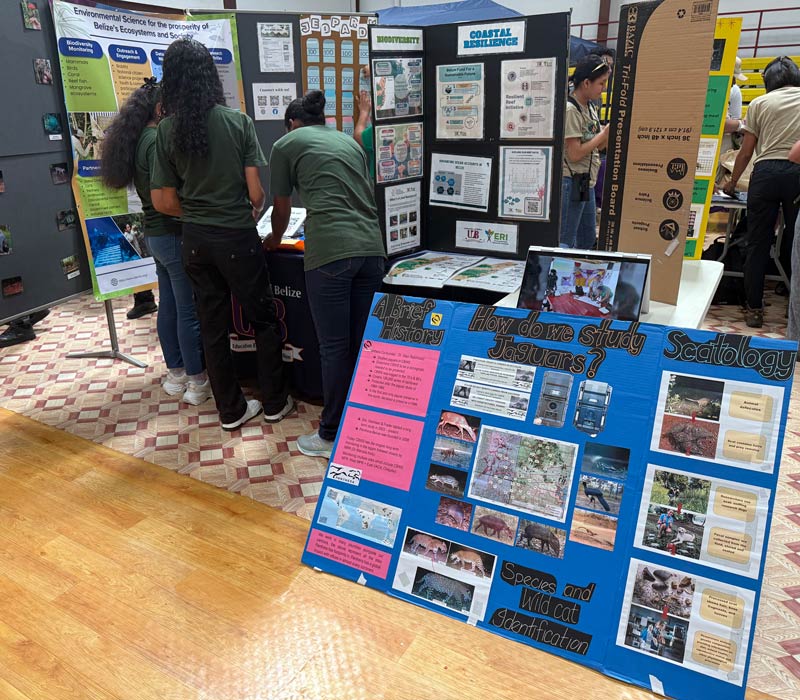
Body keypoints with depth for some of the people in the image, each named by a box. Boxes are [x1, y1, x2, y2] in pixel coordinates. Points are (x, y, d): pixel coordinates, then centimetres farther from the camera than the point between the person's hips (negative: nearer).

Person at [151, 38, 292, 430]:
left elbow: (163, 202, 0)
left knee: (212, 326, 13)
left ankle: (231, 411, 24)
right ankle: (275, 403, 22)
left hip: (195, 240, 3)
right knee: (264, 320, 12)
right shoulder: (238, 122, -8)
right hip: (237, 237, -3)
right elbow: (256, 192, -10)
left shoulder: (167, 130, -1)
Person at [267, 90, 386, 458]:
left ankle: (332, 435, 12)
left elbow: (281, 209, 18)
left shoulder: (286, 144, 12)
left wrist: (274, 242, 38)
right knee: (363, 342, 12)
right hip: (371, 247, 5)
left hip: (330, 252, -5)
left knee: (334, 347, 1)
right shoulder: (350, 142, 25)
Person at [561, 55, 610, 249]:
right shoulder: (571, 109, -14)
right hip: (571, 182, -9)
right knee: (566, 240, -5)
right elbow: (574, 154, -19)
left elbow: (595, 147, 15)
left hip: (586, 182, 10)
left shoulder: (590, 108, 13)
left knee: (588, 239, 16)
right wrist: (605, 133, -12)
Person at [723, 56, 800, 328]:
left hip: (766, 171, -1)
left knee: (758, 242, 4)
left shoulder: (759, 103, 12)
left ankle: (754, 308, 6)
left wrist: (732, 184, 25)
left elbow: (746, 152, 12)